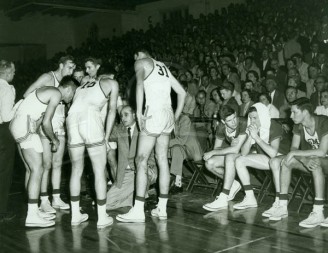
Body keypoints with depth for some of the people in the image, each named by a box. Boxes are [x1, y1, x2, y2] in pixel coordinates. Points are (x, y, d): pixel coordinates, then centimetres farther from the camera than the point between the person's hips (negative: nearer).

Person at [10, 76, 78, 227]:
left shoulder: (49, 92, 21)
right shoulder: (56, 94, -8)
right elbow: (46, 122, -12)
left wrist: (54, 138, 15)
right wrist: (55, 140, 2)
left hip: (18, 126, 10)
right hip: (25, 128, -10)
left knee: (31, 170, 12)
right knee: (37, 169, -10)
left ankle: (33, 211, 17)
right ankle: (32, 216, -10)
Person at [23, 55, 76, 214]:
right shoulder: (48, 77, -4)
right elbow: (27, 94, -8)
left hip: (60, 126, 7)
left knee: (57, 163, 8)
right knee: (46, 165, -5)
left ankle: (56, 199, 15)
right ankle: (44, 201, 2)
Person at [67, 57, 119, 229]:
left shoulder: (84, 81, 32)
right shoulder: (111, 83, 20)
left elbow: (77, 104, 19)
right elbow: (112, 110, 11)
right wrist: (106, 137, 10)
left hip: (72, 120, 4)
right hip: (91, 121, -4)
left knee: (76, 170, 15)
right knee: (100, 171, 3)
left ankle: (75, 215, 21)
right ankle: (102, 218, 5)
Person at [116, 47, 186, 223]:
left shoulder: (142, 62, 4)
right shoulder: (163, 67, 25)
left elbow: (140, 84, -17)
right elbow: (182, 92, 24)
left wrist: (139, 112, -19)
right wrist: (176, 117, 23)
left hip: (155, 113, -8)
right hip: (169, 114, 8)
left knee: (141, 160, -6)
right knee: (162, 160, 9)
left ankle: (138, 211, -7)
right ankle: (162, 208, 12)